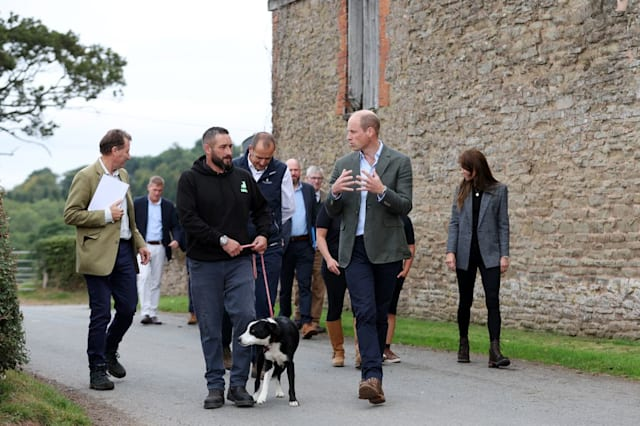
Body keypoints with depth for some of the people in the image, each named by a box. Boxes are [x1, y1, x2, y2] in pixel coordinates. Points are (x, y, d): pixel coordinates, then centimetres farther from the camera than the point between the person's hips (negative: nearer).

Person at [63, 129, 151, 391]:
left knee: (128, 308, 7)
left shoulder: (123, 175, 16)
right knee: (101, 314, -3)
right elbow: (70, 214, -12)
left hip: (124, 249, 7)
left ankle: (109, 351, 32)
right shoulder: (86, 177, -8)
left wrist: (139, 243, 16)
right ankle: (97, 371, 6)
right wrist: (106, 215, -15)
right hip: (99, 254, -7)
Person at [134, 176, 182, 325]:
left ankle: (153, 313, 10)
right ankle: (145, 312, -17)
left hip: (160, 247, 3)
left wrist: (176, 240, -10)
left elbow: (175, 226, 10)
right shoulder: (138, 203, 4)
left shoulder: (169, 206, 10)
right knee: (144, 277, -15)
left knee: (156, 281, 5)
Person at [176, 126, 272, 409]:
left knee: (246, 317, -9)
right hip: (204, 264, -2)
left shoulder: (243, 178, 9)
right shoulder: (190, 179, -2)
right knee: (210, 329, 3)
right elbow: (188, 219, -13)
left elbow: (262, 209, 22)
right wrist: (222, 240, -17)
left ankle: (238, 384, 1)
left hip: (239, 261, 2)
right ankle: (215, 386, 15)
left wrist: (263, 234, 3)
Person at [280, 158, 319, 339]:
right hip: (284, 244, -1)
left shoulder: (308, 189, 10)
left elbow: (315, 216, 11)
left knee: (305, 284, -7)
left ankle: (306, 323, -14)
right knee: (285, 285, 8)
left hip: (304, 244, 1)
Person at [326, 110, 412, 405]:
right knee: (365, 312, -12)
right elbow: (332, 212, 10)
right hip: (355, 248, 1)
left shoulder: (399, 162, 1)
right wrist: (335, 192, -11)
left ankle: (371, 375, 17)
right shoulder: (343, 164, 11)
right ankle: (373, 376, -20)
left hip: (385, 248, -1)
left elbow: (405, 206, -6)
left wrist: (382, 190, -24)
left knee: (380, 314, 6)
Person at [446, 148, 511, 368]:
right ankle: (463, 344, 26)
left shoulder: (498, 190, 1)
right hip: (465, 253, 3)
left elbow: (503, 224, 1)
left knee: (493, 300, -11)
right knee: (465, 300, 10)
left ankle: (495, 350, -16)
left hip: (489, 253, -2)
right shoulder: (461, 191, 7)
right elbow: (454, 222, 6)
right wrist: (450, 251, -4)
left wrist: (504, 254, -5)